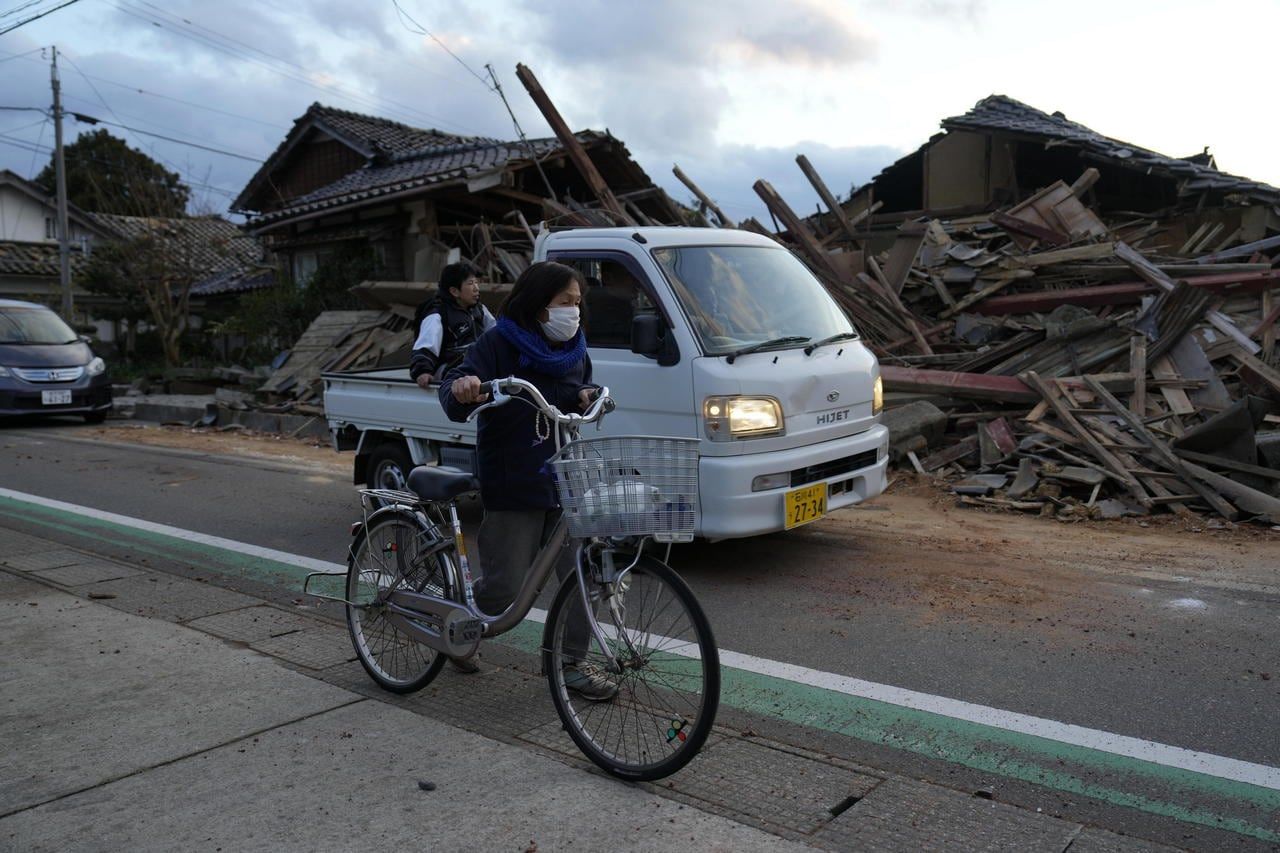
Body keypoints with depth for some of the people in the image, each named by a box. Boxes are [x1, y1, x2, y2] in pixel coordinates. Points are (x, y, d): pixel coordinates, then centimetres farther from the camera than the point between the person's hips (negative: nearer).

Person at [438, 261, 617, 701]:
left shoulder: (573, 347, 10)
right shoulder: (498, 343, -8)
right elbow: (453, 398, -16)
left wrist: (587, 396, -1)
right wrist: (461, 390, -41)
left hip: (566, 481, 5)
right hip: (513, 486, -5)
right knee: (505, 589, -1)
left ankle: (573, 663, 16)